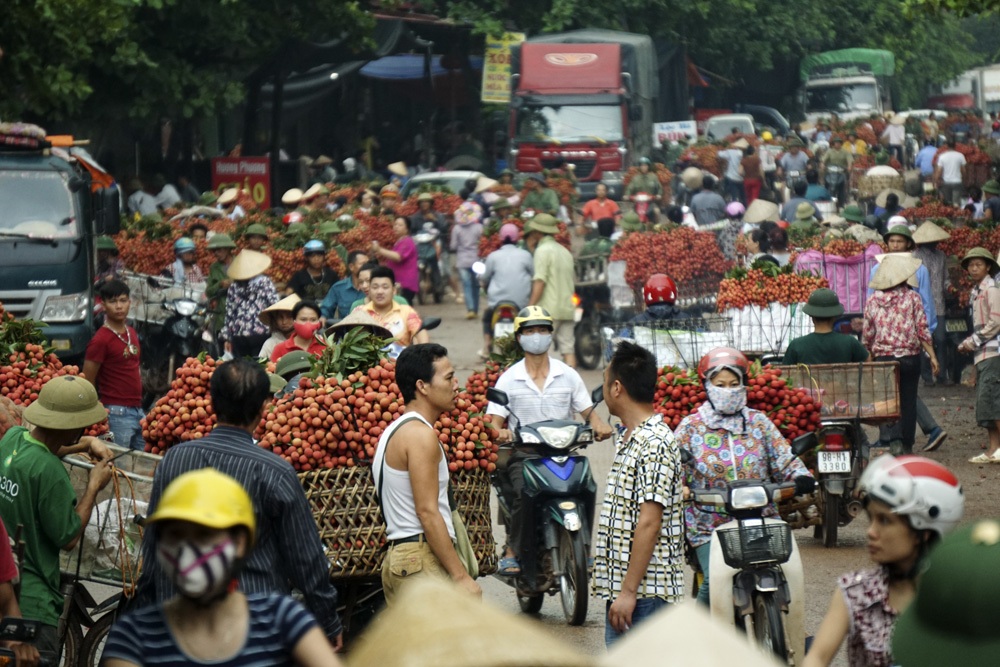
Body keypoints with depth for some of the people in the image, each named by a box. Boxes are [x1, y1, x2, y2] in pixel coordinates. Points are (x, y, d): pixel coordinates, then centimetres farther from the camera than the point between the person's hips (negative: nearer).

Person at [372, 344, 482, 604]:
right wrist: (461, 576, -18)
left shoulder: (393, 432, 20)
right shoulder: (420, 434, -11)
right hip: (422, 558, -10)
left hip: (395, 557, 10)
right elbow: (428, 512, -17)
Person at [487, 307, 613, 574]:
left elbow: (587, 410, 11)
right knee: (524, 492, -31)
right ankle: (511, 552, -18)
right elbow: (494, 420, 2)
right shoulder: (509, 379, 7)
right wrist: (499, 431, -23)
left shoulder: (568, 375, 11)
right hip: (523, 454, -1)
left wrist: (599, 425, -12)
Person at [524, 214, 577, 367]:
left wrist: (530, 308, -17)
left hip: (549, 309, -7)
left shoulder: (543, 250, -7)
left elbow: (540, 282, -16)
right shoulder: (565, 252, 17)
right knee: (568, 348, 3)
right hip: (567, 308, 7)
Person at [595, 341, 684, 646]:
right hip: (619, 587, 10)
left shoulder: (654, 443, -15)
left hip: (646, 594, -10)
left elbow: (649, 523, -20)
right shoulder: (627, 438, 17)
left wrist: (628, 592, -21)